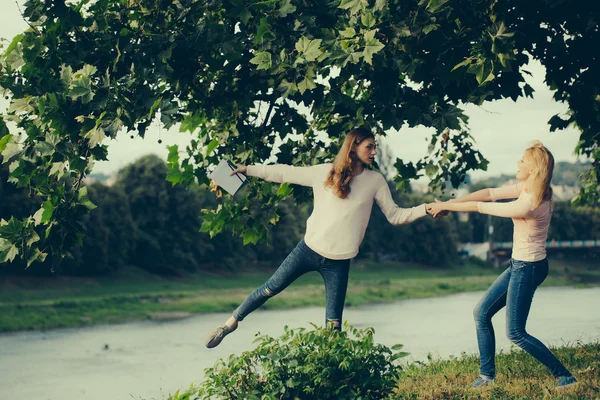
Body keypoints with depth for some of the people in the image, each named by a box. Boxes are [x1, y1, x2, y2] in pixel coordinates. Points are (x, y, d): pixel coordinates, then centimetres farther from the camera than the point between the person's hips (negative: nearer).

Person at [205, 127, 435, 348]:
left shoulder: (375, 181, 0)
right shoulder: (324, 172, -2)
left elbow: (395, 216, 0)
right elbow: (284, 173, 4)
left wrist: (427, 208, -14)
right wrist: (247, 169, 3)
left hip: (339, 262, 0)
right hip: (309, 249, 0)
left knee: (333, 324, -2)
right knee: (270, 289, 8)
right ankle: (232, 322, 28)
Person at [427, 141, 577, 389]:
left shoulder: (529, 204, -28)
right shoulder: (527, 188, -1)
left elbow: (480, 208, -20)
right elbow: (490, 193, 0)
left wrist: (445, 206, -8)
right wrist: (449, 203, -5)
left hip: (528, 268, -10)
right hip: (520, 265, 10)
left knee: (516, 333, -2)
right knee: (482, 313, 13)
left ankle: (563, 376, 6)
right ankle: (487, 374, 21)